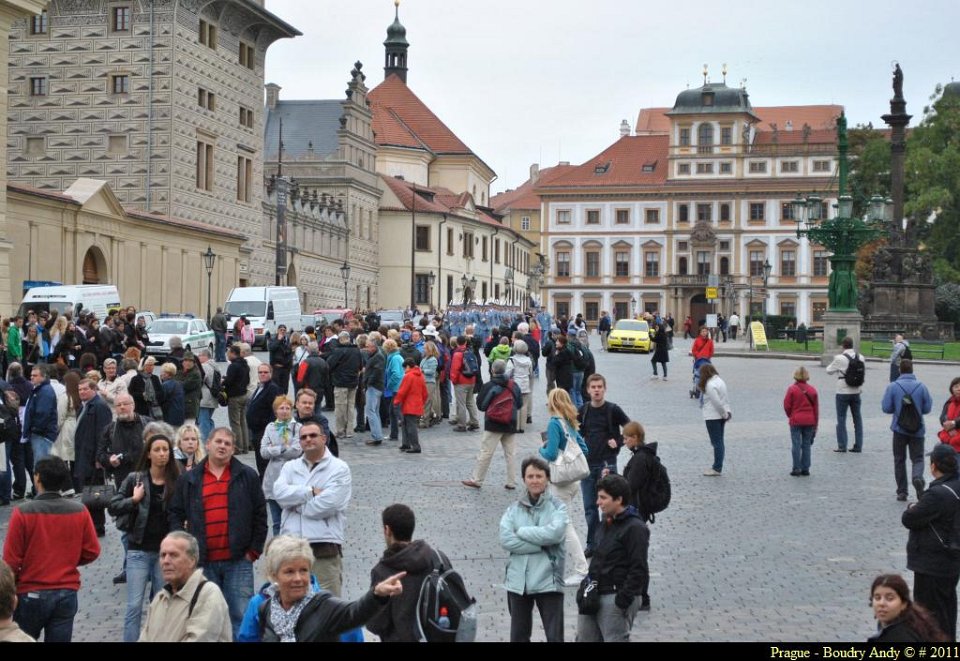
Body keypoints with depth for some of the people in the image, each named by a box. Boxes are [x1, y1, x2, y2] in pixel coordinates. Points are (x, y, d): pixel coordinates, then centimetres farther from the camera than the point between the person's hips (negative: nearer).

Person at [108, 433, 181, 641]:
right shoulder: (135, 479, -1)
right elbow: (113, 507, 0)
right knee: (134, 605, -3)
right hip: (139, 549, -1)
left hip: (165, 551, 1)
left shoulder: (176, 482, 0)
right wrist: (134, 500, -13)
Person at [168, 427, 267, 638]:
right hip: (203, 563, 2)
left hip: (238, 560, -2)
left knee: (241, 616, -3)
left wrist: (254, 550, 0)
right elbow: (175, 515, 14)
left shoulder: (247, 476, 5)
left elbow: (260, 515, 5)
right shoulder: (189, 480, 10)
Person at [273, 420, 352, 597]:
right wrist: (311, 492, -9)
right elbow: (280, 493, -5)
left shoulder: (339, 469, 0)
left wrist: (296, 503, -2)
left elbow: (328, 504, -13)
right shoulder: (290, 467, 14)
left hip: (325, 549, -4)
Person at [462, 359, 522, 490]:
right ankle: (511, 482, 10)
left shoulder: (489, 386, -11)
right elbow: (520, 404, 11)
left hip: (494, 425, -4)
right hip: (510, 425, 4)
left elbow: (481, 405, -7)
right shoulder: (514, 386, 2)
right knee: (510, 453, 10)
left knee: (486, 452, 0)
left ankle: (476, 480, 3)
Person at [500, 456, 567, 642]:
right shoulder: (514, 509, 5)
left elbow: (555, 533, -18)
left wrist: (522, 531, -9)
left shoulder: (557, 507, 0)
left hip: (548, 581, -3)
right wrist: (541, 545, -15)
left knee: (555, 636, 0)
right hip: (518, 581, 3)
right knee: (518, 636, 15)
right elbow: (505, 539, -9)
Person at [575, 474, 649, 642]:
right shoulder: (607, 524, 13)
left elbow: (638, 570, -18)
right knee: (584, 638, 12)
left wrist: (623, 600, -20)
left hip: (616, 598, -9)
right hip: (594, 596, 9)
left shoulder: (635, 528, -15)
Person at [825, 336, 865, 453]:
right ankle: (858, 445, 16)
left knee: (841, 418, 4)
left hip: (843, 392, -5)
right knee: (857, 418, 13)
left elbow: (829, 370, -4)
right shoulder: (860, 357, -1)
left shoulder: (840, 358, -16)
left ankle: (842, 446, 4)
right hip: (856, 391, 5)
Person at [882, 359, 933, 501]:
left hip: (899, 429, 0)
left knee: (899, 460, 12)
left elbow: (886, 408, -9)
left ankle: (902, 491, 14)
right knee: (918, 458, 8)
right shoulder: (921, 387, -6)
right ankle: (917, 477, -24)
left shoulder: (893, 387, -9)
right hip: (917, 430, 0)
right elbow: (927, 408, -1)